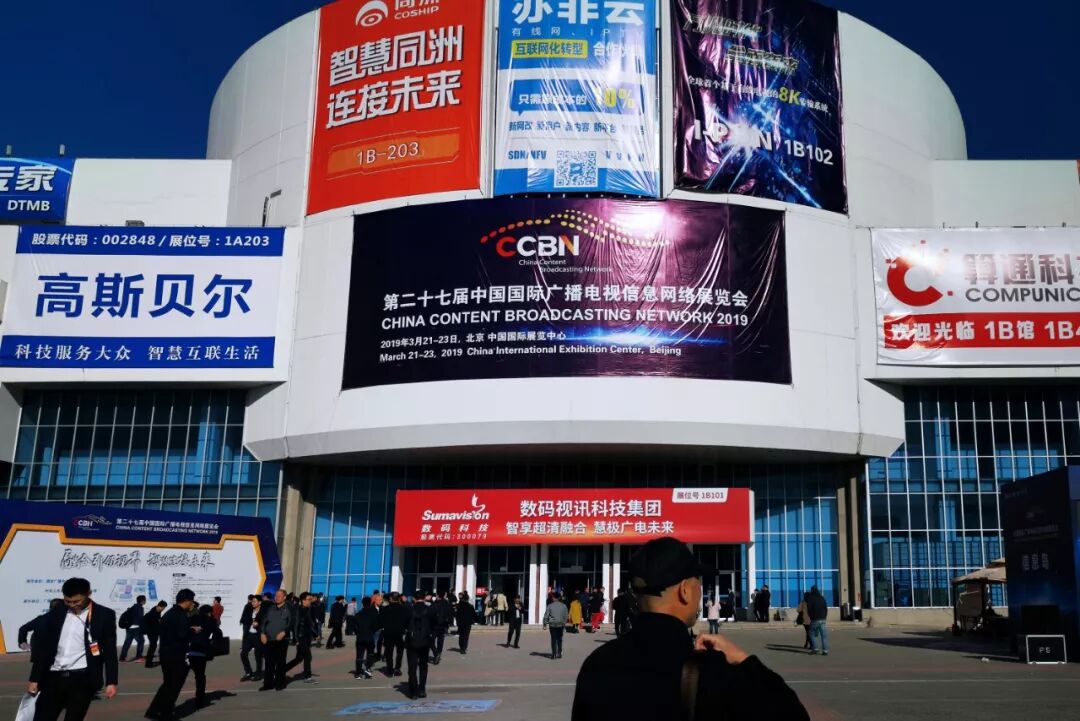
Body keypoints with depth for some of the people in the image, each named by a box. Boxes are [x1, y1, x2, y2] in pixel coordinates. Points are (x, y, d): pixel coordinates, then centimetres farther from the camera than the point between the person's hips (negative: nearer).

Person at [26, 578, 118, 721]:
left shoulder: (104, 615, -1)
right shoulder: (55, 614, 8)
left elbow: (110, 651, -1)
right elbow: (43, 648, 12)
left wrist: (111, 682, -6)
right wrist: (34, 678, 10)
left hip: (83, 679, -3)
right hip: (53, 677, 4)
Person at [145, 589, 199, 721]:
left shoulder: (169, 613, 14)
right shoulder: (181, 615, -17)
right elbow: (182, 635, -27)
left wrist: (189, 629, 12)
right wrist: (194, 631, -7)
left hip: (165, 653, 9)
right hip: (175, 655, -9)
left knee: (168, 683, 18)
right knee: (175, 684, 4)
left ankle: (154, 710, 15)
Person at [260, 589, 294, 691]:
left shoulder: (288, 609, 1)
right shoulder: (270, 609, 14)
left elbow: (291, 623, -5)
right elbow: (264, 621, 15)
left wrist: (284, 632, -17)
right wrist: (262, 633, 1)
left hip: (281, 640, -4)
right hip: (268, 640, 4)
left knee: (280, 662, 0)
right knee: (269, 662, 5)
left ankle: (279, 684, 7)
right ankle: (268, 683, 13)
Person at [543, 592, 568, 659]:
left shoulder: (550, 606, -6)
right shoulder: (563, 606, -1)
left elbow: (546, 616, -6)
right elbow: (566, 616, 2)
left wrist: (545, 624, 3)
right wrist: (564, 623, 14)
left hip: (552, 624, -2)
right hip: (560, 625, 2)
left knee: (553, 639, 3)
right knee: (559, 639, 13)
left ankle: (554, 654, 0)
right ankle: (559, 654, 16)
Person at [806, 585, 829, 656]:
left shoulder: (810, 598, -4)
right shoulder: (822, 598, 13)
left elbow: (809, 609, -8)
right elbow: (826, 609, 13)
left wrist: (811, 617, 5)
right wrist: (824, 617, 16)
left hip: (815, 619, -4)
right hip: (822, 619, 4)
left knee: (812, 634, 8)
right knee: (824, 635, 1)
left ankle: (815, 649, -2)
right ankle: (825, 650, -5)